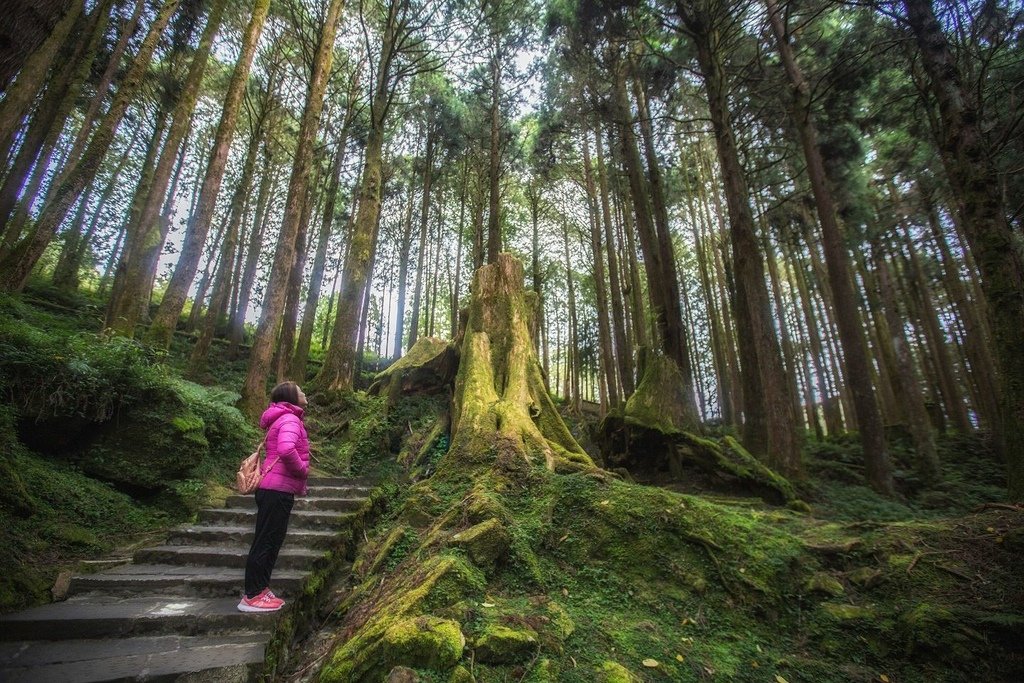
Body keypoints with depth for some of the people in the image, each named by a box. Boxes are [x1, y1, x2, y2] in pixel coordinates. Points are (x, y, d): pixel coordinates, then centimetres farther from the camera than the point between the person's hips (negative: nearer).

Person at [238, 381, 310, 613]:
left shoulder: (283, 419, 18)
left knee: (270, 541, 15)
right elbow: (286, 450, -32)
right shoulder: (289, 419, -14)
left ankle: (259, 591, 23)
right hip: (277, 490, -10)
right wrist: (302, 470, -15)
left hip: (275, 489, 10)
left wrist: (298, 484, 17)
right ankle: (252, 596, 6)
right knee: (266, 541, -2)